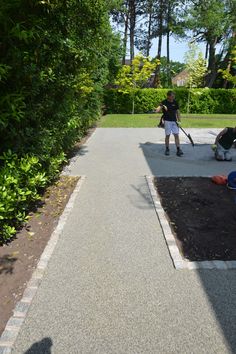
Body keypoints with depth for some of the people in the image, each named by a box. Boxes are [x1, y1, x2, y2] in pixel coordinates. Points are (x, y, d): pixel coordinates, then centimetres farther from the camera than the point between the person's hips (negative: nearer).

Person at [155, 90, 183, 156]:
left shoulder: (175, 102, 7)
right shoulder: (164, 102, -4)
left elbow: (177, 112, 13)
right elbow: (157, 111, -14)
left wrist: (179, 121, 6)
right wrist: (162, 106, -32)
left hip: (174, 121, 3)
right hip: (167, 121, -3)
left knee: (176, 135, -2)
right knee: (167, 135, 1)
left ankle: (178, 150, -2)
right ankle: (167, 149, 14)